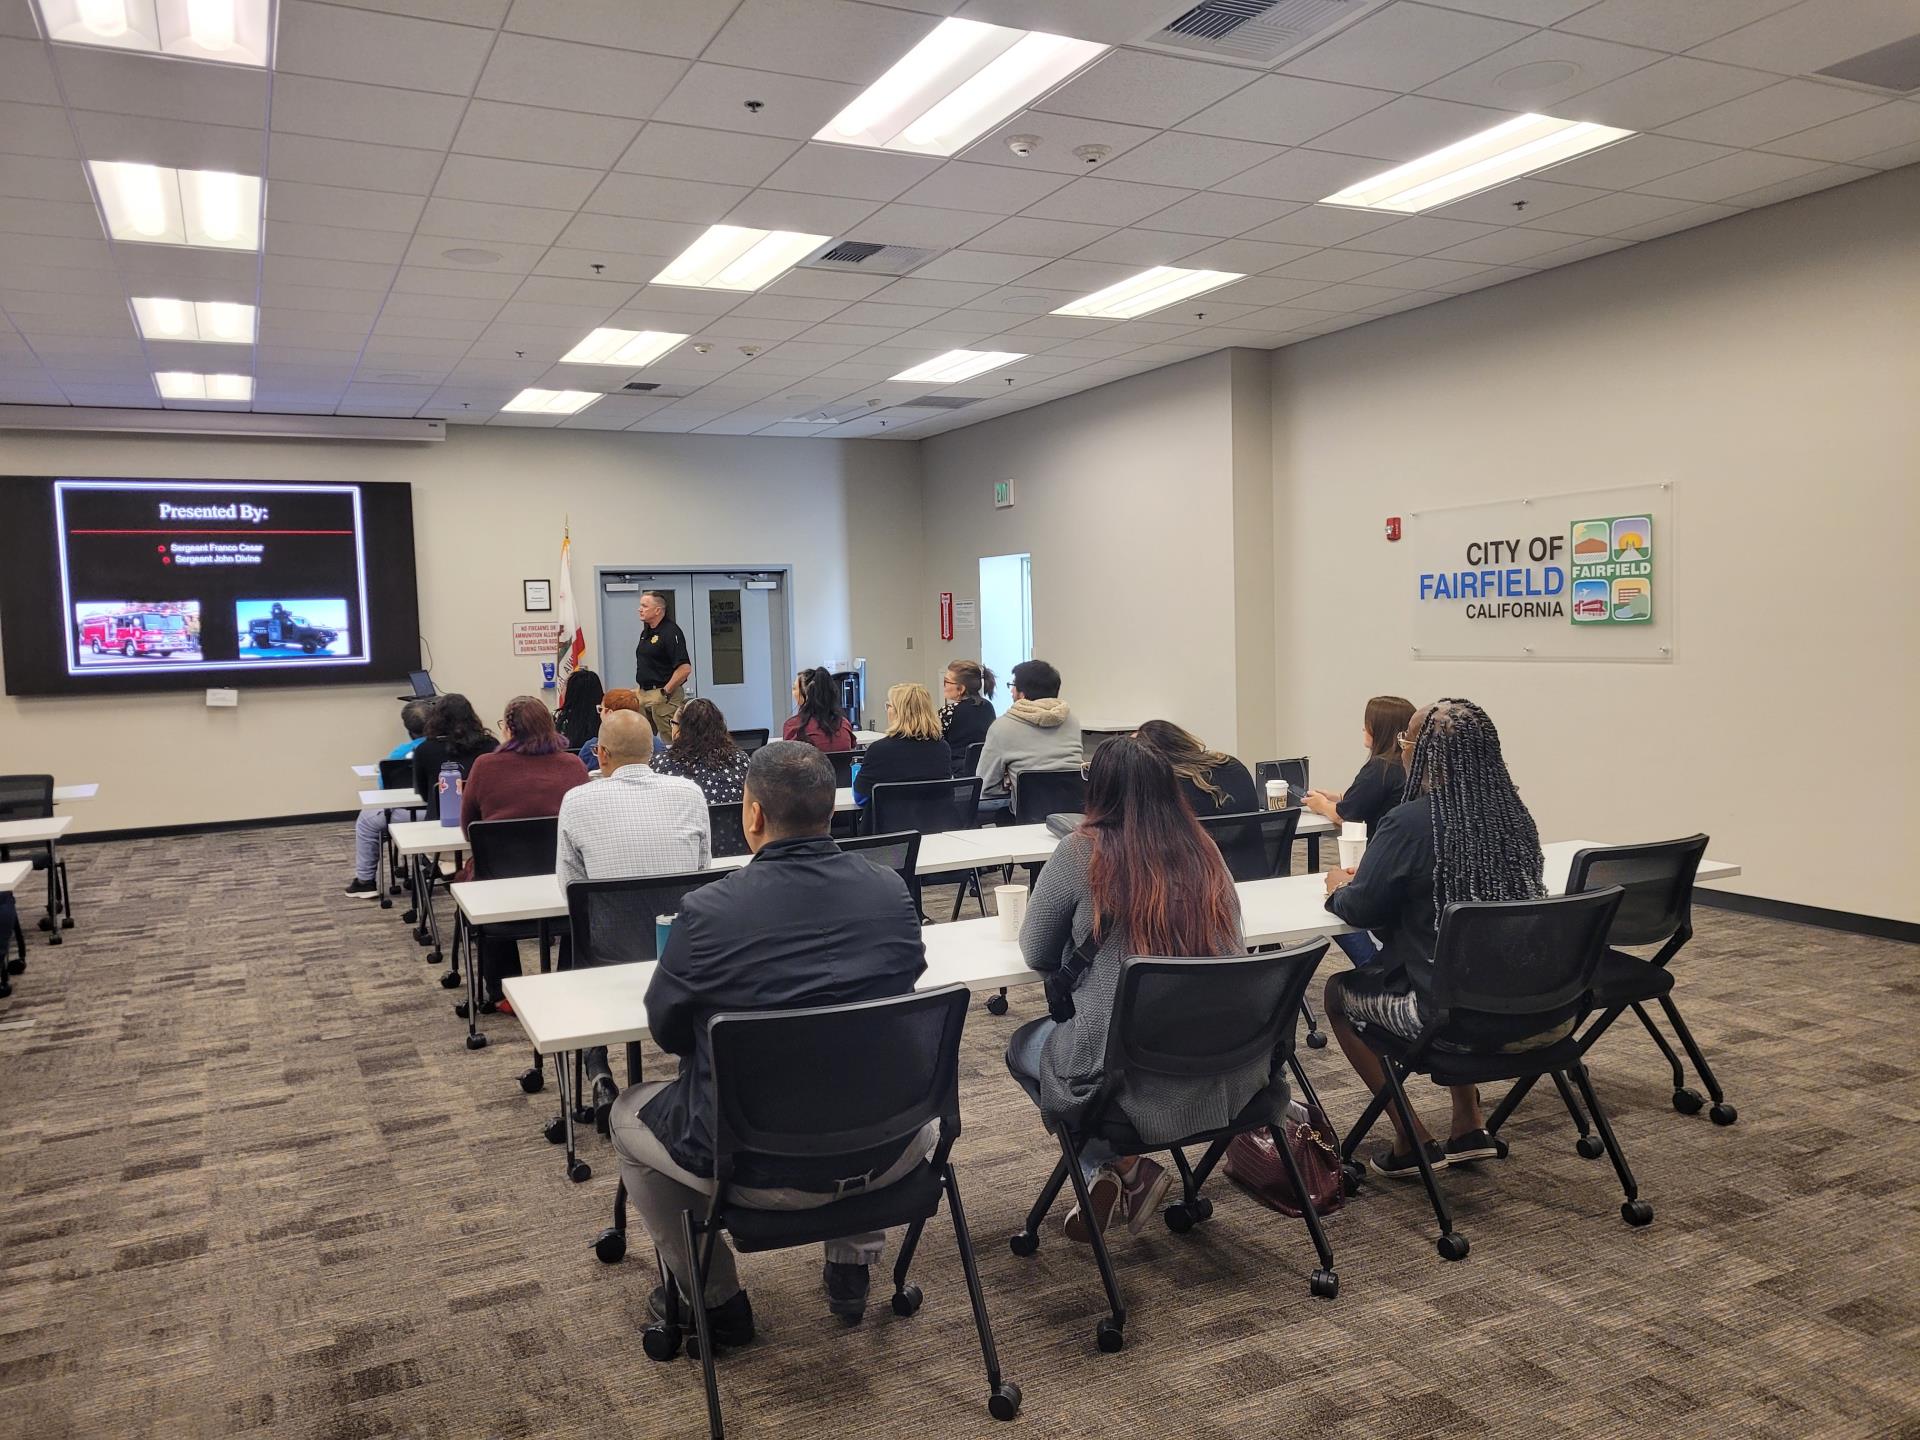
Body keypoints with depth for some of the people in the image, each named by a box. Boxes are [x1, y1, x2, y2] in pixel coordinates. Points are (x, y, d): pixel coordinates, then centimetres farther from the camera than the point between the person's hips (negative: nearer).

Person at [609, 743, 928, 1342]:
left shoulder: (709, 911, -19)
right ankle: (852, 1269, 37)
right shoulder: (891, 891, -8)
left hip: (760, 1173, -3)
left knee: (628, 1115, 25)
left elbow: (666, 1031, -2)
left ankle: (716, 1301, 31)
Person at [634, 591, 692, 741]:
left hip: (663, 694, -9)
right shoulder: (646, 631, 14)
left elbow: (685, 668, -22)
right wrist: (638, 687, 16)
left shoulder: (670, 632, -15)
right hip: (643, 693, 9)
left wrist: (665, 692, -18)